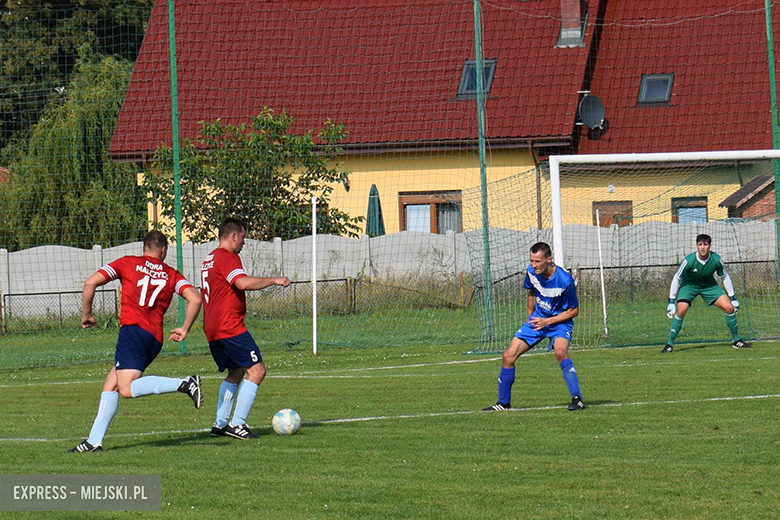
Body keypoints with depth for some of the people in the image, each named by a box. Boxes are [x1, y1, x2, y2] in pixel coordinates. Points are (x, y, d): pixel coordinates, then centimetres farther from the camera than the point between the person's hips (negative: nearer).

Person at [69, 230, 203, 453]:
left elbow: (91, 283, 3)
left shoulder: (127, 263, 11)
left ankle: (184, 384, -32)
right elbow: (195, 299, 0)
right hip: (155, 338, 5)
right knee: (111, 384, 14)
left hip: (133, 328, -5)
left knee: (127, 388, -19)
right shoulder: (172, 275, 16)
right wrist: (184, 329, 10)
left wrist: (86, 315, 16)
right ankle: (95, 439, 7)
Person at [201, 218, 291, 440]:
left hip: (212, 329, 10)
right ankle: (237, 424, -17)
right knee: (256, 370, -12)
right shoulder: (228, 257, -10)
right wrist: (274, 280, -18)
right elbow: (243, 282, -27)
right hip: (229, 326, -10)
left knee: (235, 373, 21)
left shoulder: (208, 260, 20)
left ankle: (220, 424, 17)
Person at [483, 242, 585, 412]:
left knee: (560, 352, -36)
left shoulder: (565, 280, -27)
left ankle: (577, 398, -28)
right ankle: (503, 403, 15)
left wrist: (547, 321, -21)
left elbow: (574, 310, -15)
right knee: (508, 357, -2)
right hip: (537, 319, 5)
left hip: (559, 321, -5)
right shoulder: (531, 272, -11)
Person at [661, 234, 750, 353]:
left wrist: (733, 298, -2)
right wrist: (671, 302, -18)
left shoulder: (716, 259, -24)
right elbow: (676, 278, -17)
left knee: (729, 308, -10)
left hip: (709, 285, 2)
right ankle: (669, 344, -11)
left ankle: (736, 340, 9)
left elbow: (725, 277, -5)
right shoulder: (689, 260, -30)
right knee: (681, 310, -23)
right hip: (689, 285, -2)